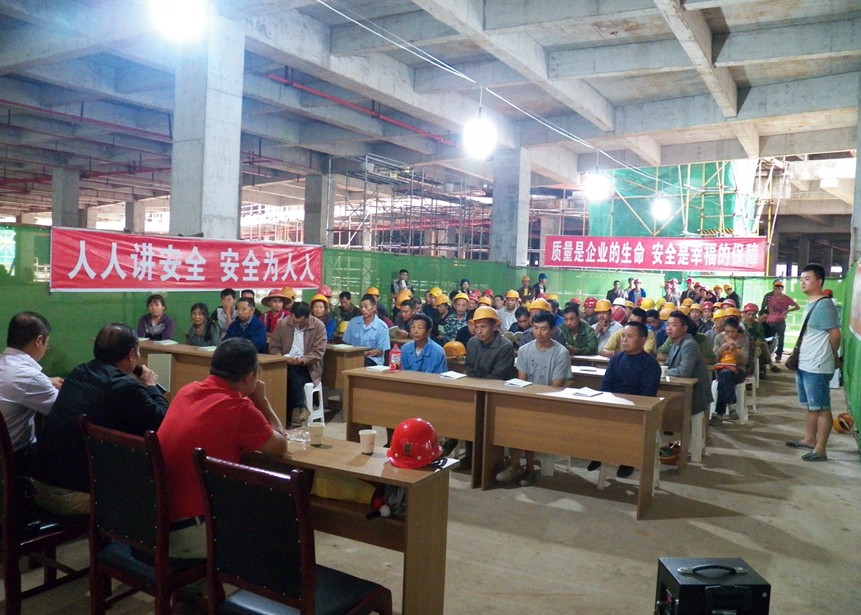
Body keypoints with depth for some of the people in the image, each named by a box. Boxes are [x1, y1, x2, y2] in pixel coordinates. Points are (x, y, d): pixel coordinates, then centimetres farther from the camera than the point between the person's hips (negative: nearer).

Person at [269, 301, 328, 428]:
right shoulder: (283, 323, 1)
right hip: (286, 364, 3)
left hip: (307, 367, -3)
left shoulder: (319, 326, -8)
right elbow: (274, 347, 5)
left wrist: (302, 360, -28)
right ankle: (300, 409, -20)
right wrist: (282, 358, -17)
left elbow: (318, 352, -11)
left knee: (292, 372, -33)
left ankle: (298, 410, -22)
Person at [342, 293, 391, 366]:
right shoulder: (353, 322, 11)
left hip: (372, 359, -3)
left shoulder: (382, 327, -2)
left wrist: (365, 353, -21)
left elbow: (380, 352, -2)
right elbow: (346, 344, 13)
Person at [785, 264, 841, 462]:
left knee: (821, 408, -2)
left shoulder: (824, 304, -17)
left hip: (817, 367, -10)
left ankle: (820, 449, 3)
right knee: (811, 406, 20)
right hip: (804, 365, 10)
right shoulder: (810, 304, 14)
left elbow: (835, 335, -16)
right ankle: (809, 439, 32)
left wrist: (831, 356, 0)